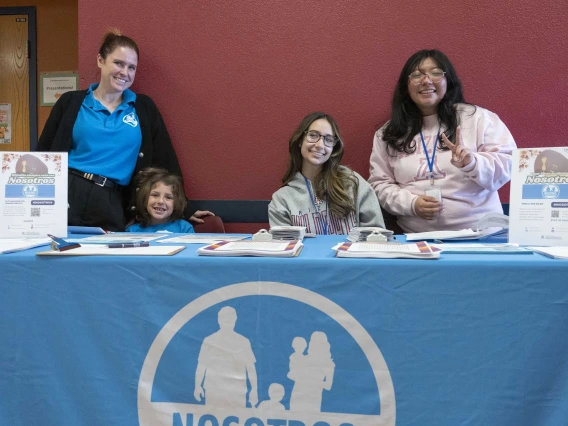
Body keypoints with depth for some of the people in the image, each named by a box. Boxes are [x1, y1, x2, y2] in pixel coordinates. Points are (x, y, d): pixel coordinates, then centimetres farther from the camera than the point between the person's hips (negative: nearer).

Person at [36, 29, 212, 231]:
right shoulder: (71, 102, 6)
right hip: (67, 195, -1)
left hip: (111, 206, 1)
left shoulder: (144, 108, 10)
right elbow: (45, 154, 7)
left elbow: (165, 161, 10)